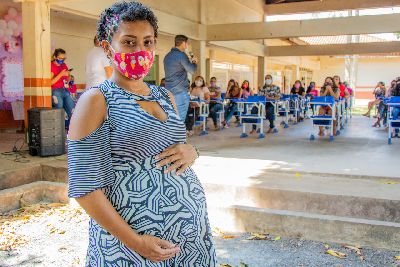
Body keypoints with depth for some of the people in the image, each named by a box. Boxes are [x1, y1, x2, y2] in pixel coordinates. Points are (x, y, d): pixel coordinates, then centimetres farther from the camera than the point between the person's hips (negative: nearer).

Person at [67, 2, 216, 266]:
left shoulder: (165, 96, 9)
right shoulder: (96, 100, -10)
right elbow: (85, 185, -14)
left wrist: (191, 152, -4)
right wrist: (134, 241, -18)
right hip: (132, 236, -6)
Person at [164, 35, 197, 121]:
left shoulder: (167, 56, 15)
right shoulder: (181, 55, -11)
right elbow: (192, 70, -13)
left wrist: (190, 61, 25)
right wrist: (194, 63, 7)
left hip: (169, 92, 8)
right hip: (180, 92, -8)